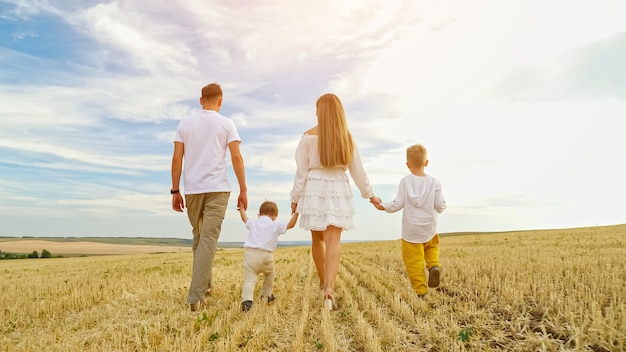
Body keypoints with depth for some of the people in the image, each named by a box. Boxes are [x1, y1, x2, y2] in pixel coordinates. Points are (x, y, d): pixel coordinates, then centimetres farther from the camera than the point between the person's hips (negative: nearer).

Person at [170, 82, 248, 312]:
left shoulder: (185, 123, 9)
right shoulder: (226, 123, 2)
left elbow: (176, 158, 4)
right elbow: (236, 158, -5)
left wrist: (175, 191, 9)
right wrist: (243, 191, -1)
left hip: (192, 190, 3)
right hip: (217, 189, -3)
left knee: (199, 239, 18)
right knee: (208, 241, -5)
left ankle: (204, 286, 29)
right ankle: (196, 298, -9)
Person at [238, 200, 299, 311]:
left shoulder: (253, 222, 20)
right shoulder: (276, 225, 10)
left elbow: (245, 218, 39)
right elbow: (291, 224, 9)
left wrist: (241, 208, 56)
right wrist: (296, 213, 19)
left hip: (250, 253, 2)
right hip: (265, 255, -1)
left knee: (249, 278, -5)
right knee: (269, 274, 26)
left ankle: (246, 300, -24)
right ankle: (266, 295, 35)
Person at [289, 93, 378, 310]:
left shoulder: (309, 136, -3)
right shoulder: (347, 138, 5)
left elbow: (301, 171, -2)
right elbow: (357, 170, 9)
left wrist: (295, 197, 6)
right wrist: (369, 194, 20)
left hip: (314, 189, -1)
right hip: (338, 191, 1)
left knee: (317, 239, 15)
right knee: (333, 240, -6)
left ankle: (323, 284, 30)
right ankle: (329, 288, -21)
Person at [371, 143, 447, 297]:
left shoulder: (405, 181, -8)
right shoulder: (434, 182, -4)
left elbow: (398, 204, -10)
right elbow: (440, 206, -4)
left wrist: (383, 205, 3)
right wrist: (442, 205, 19)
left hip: (411, 230, -2)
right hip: (429, 229, 2)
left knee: (413, 260, 5)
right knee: (432, 247, 29)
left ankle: (420, 290, 7)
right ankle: (434, 265, 3)